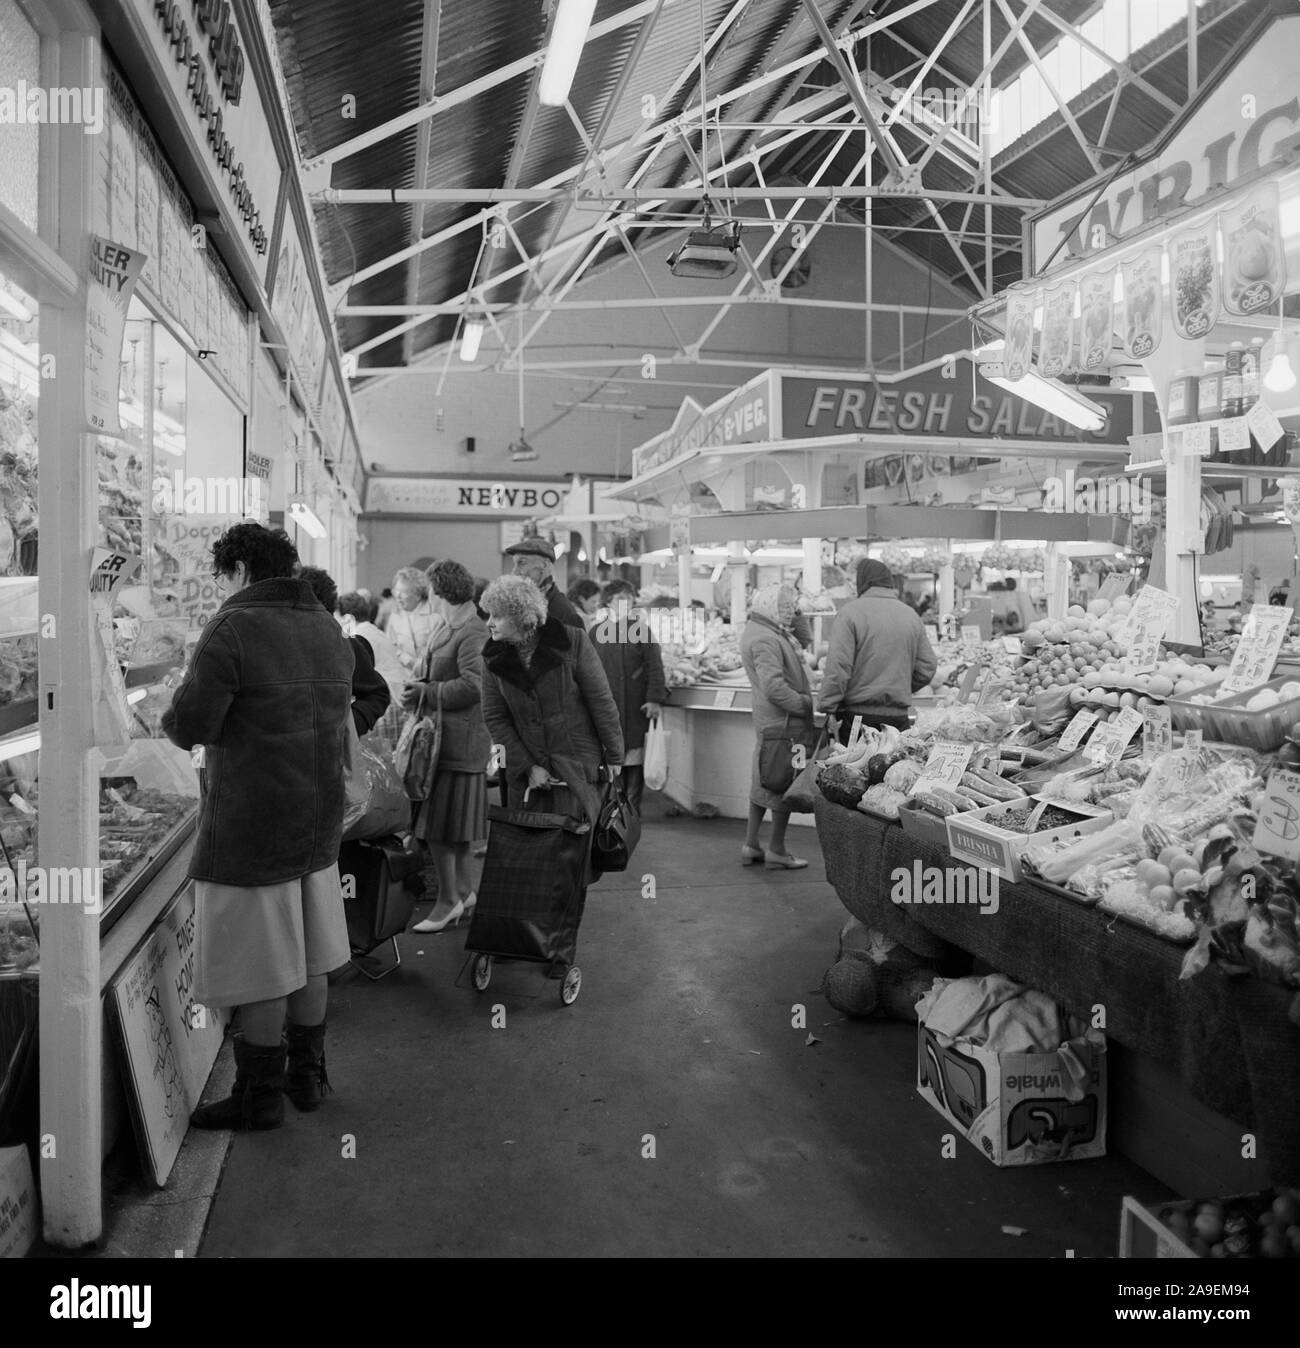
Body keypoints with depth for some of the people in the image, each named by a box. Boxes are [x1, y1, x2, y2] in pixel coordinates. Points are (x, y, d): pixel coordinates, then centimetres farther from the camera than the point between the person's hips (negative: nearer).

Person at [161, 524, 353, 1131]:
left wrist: (173, 710, 4)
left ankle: (260, 1097, 18)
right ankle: (307, 1075, 31)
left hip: (250, 827, -7)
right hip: (320, 816, 8)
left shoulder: (232, 628, -15)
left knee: (260, 969, 5)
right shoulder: (329, 629, 8)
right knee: (309, 957, 18)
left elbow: (189, 725, -18)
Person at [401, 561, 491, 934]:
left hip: (458, 741, -10)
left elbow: (473, 686, -24)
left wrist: (427, 693, -15)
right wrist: (413, 689, 1)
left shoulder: (473, 634, -14)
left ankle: (449, 902, 6)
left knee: (440, 827, -4)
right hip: (436, 736, 10)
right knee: (452, 826, 16)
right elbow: (423, 673, 23)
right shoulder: (444, 630, 17)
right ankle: (463, 891, 27)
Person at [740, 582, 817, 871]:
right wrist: (805, 704, -18)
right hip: (783, 723, -10)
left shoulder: (756, 630, 14)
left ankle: (751, 845, 25)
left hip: (767, 719, 10)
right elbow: (774, 687, -26)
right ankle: (777, 851, 11)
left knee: (764, 780, 16)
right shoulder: (765, 640, -19)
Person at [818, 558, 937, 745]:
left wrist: (827, 708, -7)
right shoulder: (911, 616, 10)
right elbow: (927, 668, 11)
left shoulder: (850, 612, -6)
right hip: (899, 717, 4)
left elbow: (837, 666, -13)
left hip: (859, 714, -4)